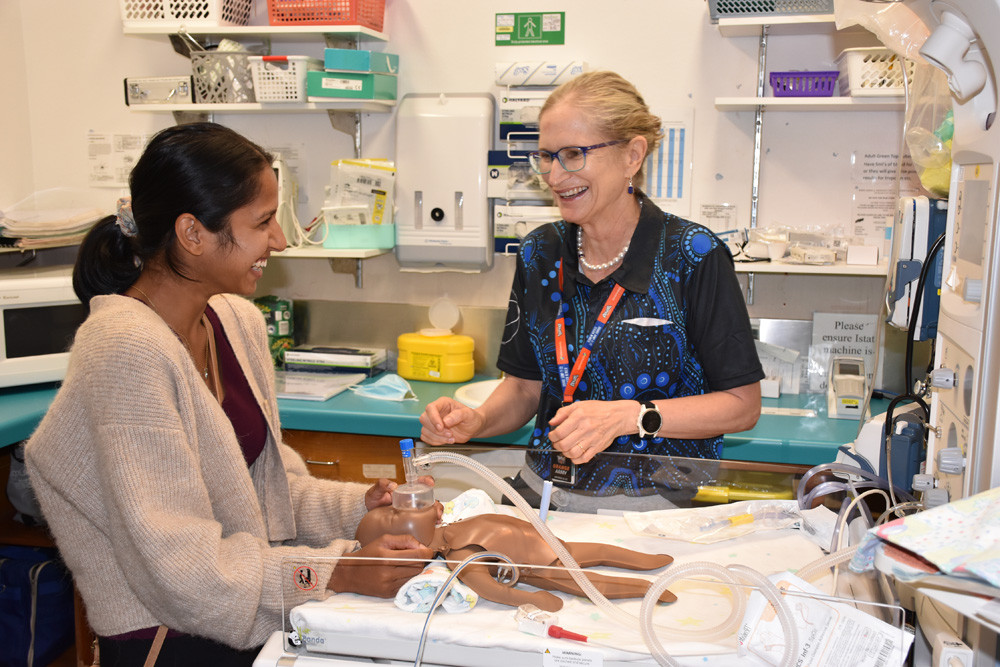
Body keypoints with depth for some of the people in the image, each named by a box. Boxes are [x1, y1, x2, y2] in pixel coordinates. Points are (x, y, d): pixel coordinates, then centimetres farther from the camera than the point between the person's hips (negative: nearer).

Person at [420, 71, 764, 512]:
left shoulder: (692, 255, -9)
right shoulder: (540, 253, 6)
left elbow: (742, 403, -6)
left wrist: (628, 416, -18)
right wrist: (476, 421, -7)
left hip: (657, 502, -3)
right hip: (544, 492, 4)